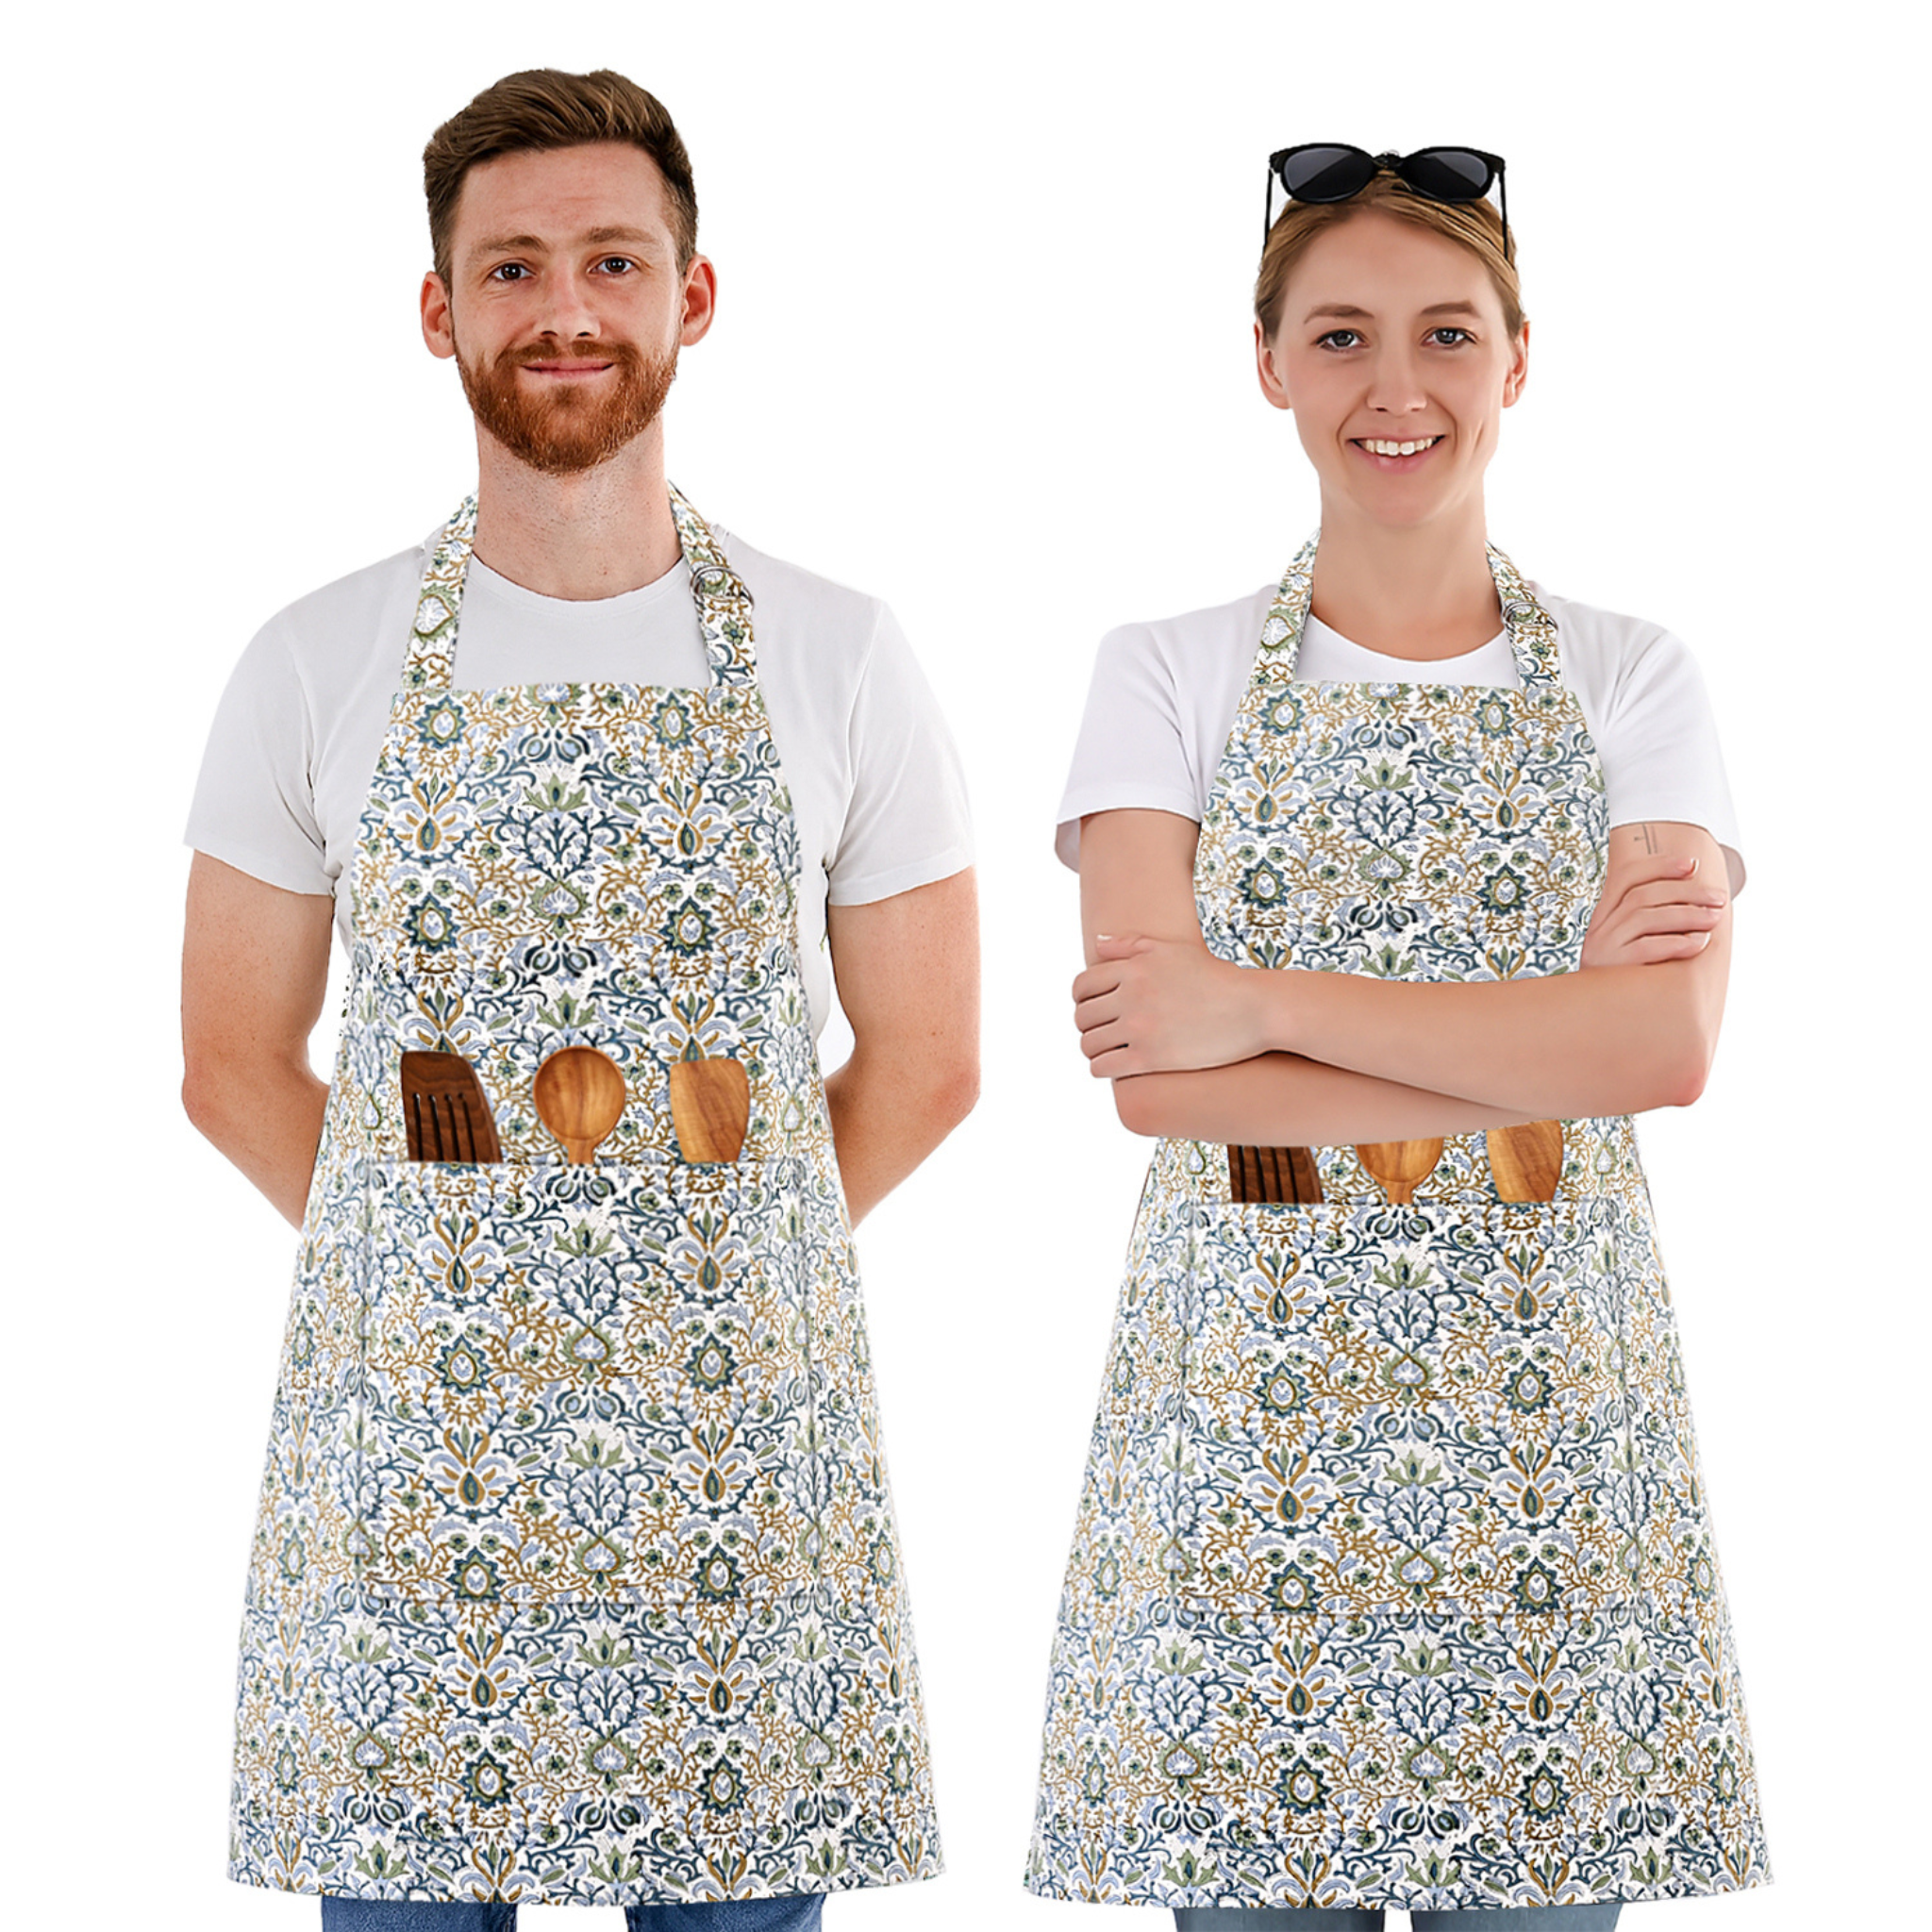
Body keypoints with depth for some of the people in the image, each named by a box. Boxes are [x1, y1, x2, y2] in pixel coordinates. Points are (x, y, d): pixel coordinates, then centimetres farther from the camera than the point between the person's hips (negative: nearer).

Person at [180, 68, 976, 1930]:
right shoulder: (321, 664, 2)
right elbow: (237, 1065, 8)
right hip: (406, 1428, 0)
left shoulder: (837, 658, 2)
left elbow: (922, 1063, 8)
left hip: (740, 1416, 0)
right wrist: (454, 1281, 4)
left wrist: (704, 1278, 6)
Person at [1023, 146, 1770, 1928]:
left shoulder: (1630, 679, 5)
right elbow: (1155, 1080, -9)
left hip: (1546, 1404, 1)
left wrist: (1262, 1002, -14)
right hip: (1247, 1386, -1)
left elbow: (1670, 1046, -11)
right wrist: (1540, 1052, -13)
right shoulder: (1172, 677, 3)